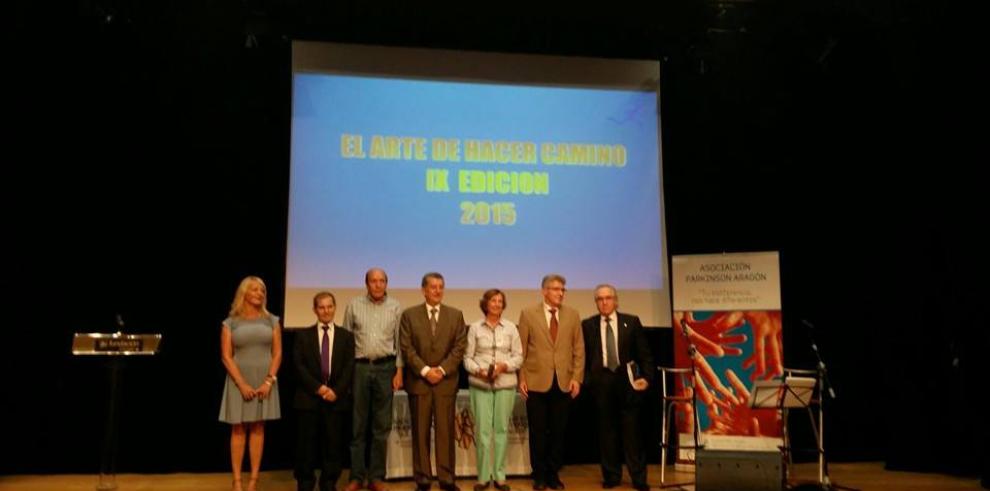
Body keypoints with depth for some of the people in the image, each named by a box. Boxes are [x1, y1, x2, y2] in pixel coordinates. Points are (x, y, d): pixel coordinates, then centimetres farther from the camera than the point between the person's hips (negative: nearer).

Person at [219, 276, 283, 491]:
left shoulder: (271, 320, 5)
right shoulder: (230, 323, 1)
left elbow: (277, 353, 2)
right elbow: (226, 357, -5)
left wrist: (269, 381, -10)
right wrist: (242, 384, -13)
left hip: (264, 380, 1)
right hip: (239, 381, -1)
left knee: (258, 429, 5)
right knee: (238, 429, 2)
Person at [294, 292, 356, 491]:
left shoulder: (346, 336, 9)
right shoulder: (303, 336, 7)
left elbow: (349, 367, 1)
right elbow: (299, 366, -2)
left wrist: (336, 390, -11)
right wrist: (318, 387, -12)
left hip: (337, 397, 1)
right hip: (309, 397, 0)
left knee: (333, 443, 3)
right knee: (307, 443, 3)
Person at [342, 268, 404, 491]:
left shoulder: (395, 307, 3)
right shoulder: (354, 305, 3)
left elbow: (400, 341, 4)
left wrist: (399, 371, -1)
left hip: (385, 368, 0)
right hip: (359, 367, 0)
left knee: (381, 425, 5)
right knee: (358, 424, 4)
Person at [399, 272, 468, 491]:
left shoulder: (456, 315, 7)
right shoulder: (409, 315, 4)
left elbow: (459, 347, 1)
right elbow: (406, 348, -2)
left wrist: (442, 369, -10)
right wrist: (424, 370, -12)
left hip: (446, 381, 1)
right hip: (418, 381, -1)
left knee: (446, 431, 3)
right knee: (420, 432, 4)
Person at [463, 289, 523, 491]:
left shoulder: (511, 327, 5)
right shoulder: (474, 328, 2)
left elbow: (518, 357, 5)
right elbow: (467, 357, 2)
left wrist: (504, 366, -12)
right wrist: (478, 370, -14)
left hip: (505, 384, 1)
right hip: (480, 385, -1)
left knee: (501, 429, 6)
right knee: (483, 430, -1)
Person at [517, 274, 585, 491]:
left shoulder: (573, 315, 6)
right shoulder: (528, 314, 0)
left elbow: (579, 349, 6)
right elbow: (521, 349, 0)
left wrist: (577, 378, -1)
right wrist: (521, 378, -4)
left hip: (564, 383, 2)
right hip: (537, 382, -2)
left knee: (558, 432, 7)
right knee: (538, 432, 6)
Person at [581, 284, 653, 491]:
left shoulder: (631, 322, 4)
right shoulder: (588, 325, 4)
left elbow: (644, 353, 4)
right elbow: (583, 355, 5)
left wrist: (647, 377, -5)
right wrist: (585, 380, -2)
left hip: (627, 380, 0)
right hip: (601, 382, 1)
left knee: (631, 430, 2)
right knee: (607, 430, 6)